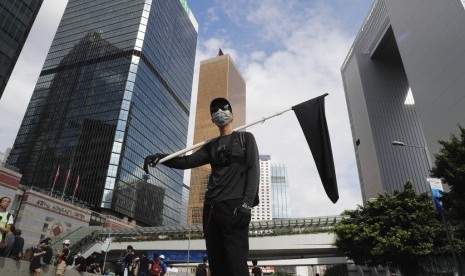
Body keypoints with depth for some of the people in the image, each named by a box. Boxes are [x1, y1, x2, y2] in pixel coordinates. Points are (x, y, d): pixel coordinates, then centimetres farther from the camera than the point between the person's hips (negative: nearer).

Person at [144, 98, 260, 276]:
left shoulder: (245, 138, 12)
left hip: (235, 207, -4)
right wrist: (161, 157, -5)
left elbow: (253, 170, 0)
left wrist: (247, 203, -14)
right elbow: (188, 161, 12)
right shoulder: (211, 146, 24)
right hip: (211, 207, 5)